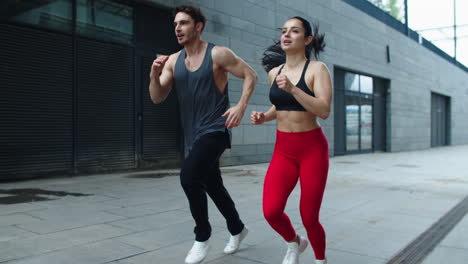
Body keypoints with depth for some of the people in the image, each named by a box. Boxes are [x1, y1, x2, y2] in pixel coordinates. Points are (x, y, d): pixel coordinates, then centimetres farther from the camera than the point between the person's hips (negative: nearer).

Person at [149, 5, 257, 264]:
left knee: (189, 176, -24)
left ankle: (202, 236, -3)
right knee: (213, 186, 16)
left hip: (215, 130, -6)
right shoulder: (173, 60, 6)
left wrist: (241, 106, -15)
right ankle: (237, 229, 39)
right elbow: (157, 98, 3)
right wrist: (154, 74, -16)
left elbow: (250, 75, -3)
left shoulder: (218, 54, -8)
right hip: (193, 135, 7)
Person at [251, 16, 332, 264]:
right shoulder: (274, 72, 7)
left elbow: (324, 111, -19)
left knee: (309, 219, 1)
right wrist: (264, 117, 3)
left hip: (313, 149, -3)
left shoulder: (317, 69, -8)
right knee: (271, 211, -14)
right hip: (283, 150, 4)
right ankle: (294, 243, 21)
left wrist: (292, 88, -27)